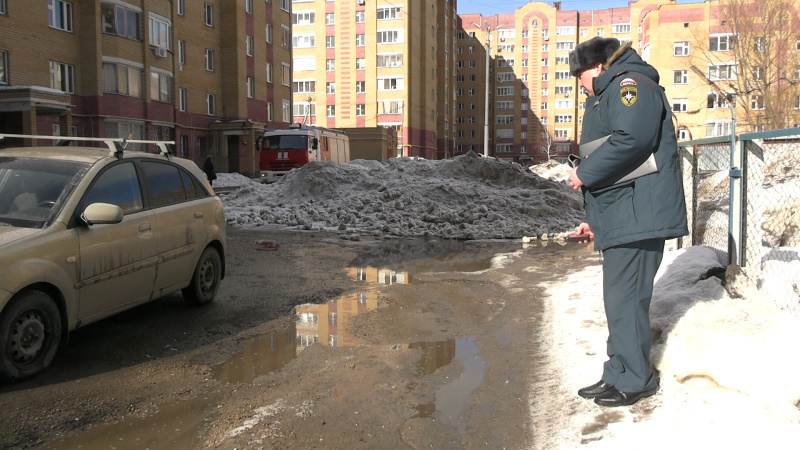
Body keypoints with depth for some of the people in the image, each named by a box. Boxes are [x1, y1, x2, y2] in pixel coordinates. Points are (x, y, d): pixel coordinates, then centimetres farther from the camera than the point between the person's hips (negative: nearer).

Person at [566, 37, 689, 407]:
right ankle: (618, 375, 20)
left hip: (637, 216, -11)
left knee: (625, 297, -7)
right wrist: (595, 218, 25)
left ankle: (634, 380, 4)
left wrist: (584, 173, -15)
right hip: (620, 218, 11)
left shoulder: (629, 84, -6)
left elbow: (631, 139, -26)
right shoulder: (609, 95, 27)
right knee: (620, 297, 12)